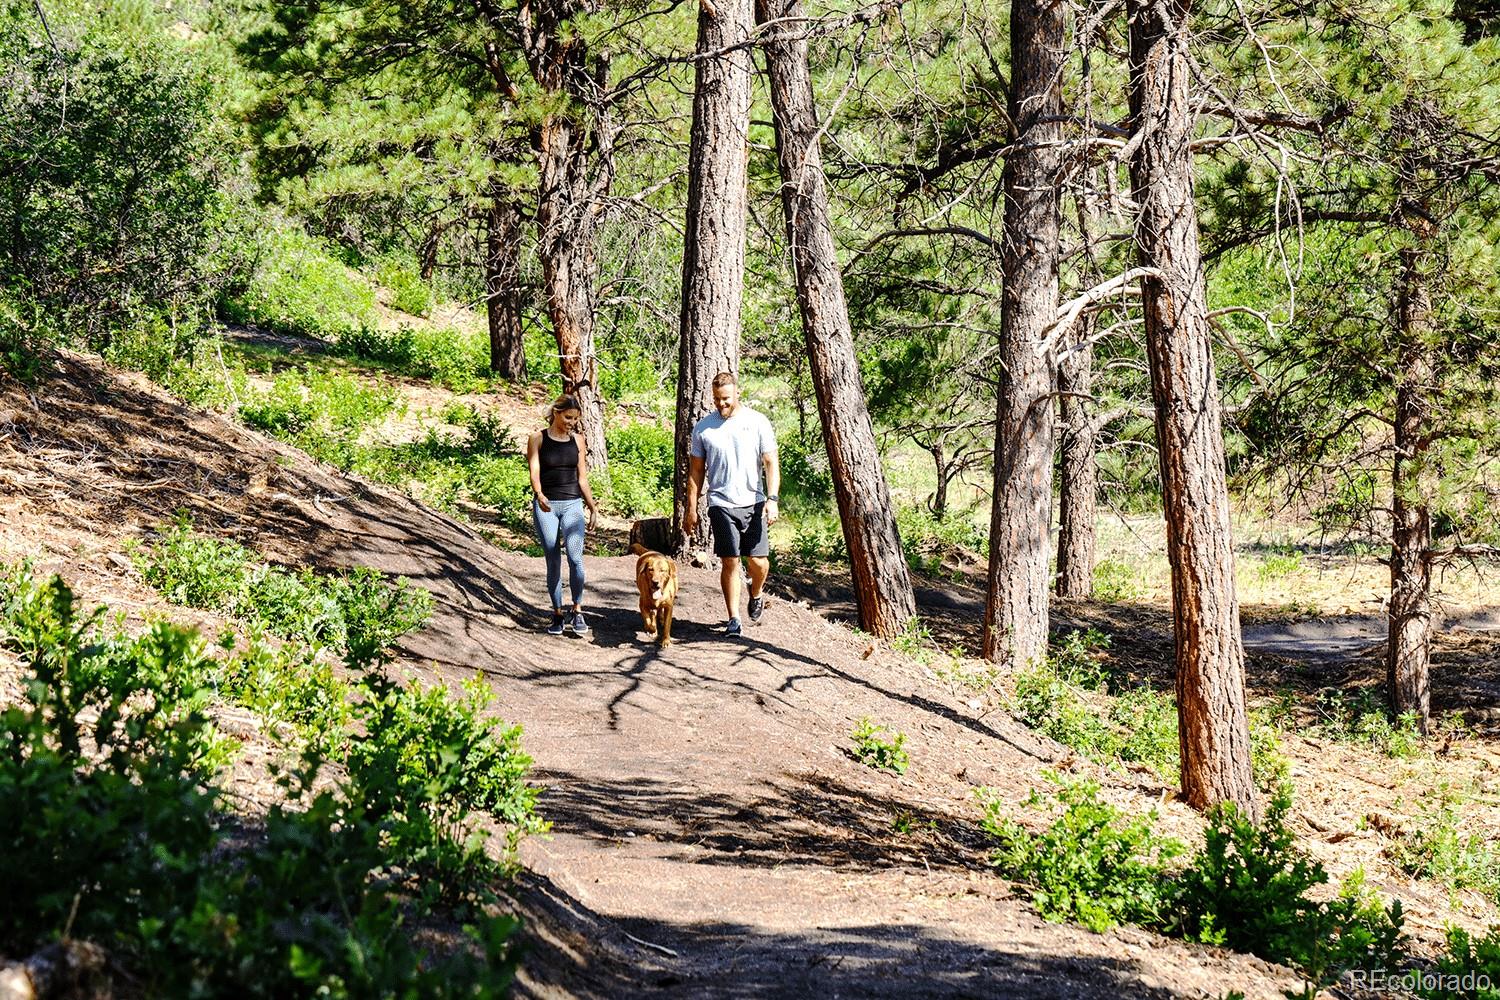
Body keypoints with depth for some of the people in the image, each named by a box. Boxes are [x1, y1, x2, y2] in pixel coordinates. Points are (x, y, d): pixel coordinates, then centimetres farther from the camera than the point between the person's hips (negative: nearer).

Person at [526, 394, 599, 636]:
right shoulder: (538, 439, 1)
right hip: (545, 506, -1)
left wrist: (593, 507, 12)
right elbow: (534, 471, -10)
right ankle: (557, 614, 13)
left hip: (572, 504, 1)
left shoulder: (578, 440, 9)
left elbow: (582, 478, 14)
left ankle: (577, 611, -6)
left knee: (575, 557, -17)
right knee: (553, 562, 0)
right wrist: (539, 495, -29)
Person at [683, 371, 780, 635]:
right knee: (729, 562, -3)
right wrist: (691, 509, 6)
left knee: (758, 561, -3)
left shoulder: (758, 422, 1)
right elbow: (696, 470, 9)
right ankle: (734, 619, 4)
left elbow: (771, 463, 0)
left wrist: (772, 499, -11)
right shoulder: (703, 427, 4)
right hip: (721, 504, 0)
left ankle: (756, 595, 29)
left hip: (754, 503, 0)